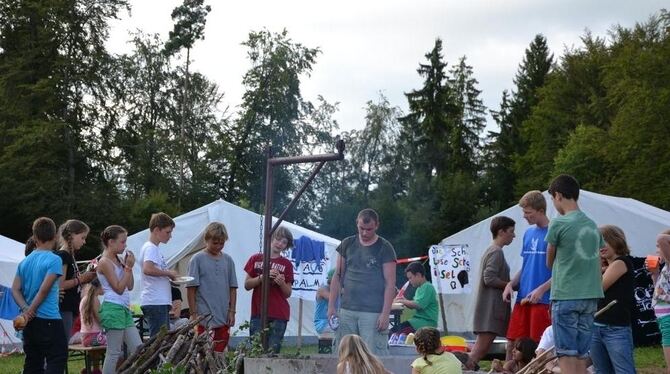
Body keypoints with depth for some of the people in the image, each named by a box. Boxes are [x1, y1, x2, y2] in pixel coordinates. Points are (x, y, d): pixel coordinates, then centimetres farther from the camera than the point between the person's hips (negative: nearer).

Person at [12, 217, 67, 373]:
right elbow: (44, 289, -15)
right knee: (57, 360, -4)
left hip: (30, 322, 7)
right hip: (49, 320, -7)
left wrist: (25, 309, -7)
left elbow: (15, 289, 4)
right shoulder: (54, 260, -10)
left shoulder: (24, 262, 10)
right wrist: (30, 312, -8)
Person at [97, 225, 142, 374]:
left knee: (138, 348, 6)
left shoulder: (117, 260, 15)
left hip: (124, 308, 9)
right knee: (114, 352, -6)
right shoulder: (105, 262, -10)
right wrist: (128, 267, -10)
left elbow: (130, 287, 15)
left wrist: (128, 266, 5)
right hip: (113, 308, -9)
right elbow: (119, 288, -14)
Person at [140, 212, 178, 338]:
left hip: (161, 302, 10)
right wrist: (168, 273, -16)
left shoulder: (154, 248, 22)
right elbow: (147, 269, -27)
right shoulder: (150, 248, -10)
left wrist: (169, 276, 10)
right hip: (155, 302, -10)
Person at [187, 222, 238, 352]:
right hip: (204, 319, -4)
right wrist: (193, 314, -6)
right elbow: (191, 289, -3)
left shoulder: (228, 260, 10)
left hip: (224, 318, 4)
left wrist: (232, 311, 5)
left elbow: (233, 288, 12)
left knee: (220, 352, 4)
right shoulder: (197, 259, -2)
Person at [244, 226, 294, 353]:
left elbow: (288, 294, 8)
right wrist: (263, 277, -9)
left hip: (279, 315, 0)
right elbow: (247, 285, 6)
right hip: (258, 313, 0)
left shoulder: (287, 264, 10)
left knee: (273, 350, -7)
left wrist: (281, 283, -12)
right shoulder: (256, 259, 10)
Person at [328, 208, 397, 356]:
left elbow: (390, 283, -4)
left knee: (374, 356, -9)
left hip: (373, 312, -4)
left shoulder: (384, 248, 0)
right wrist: (331, 305, 7)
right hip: (347, 310, 4)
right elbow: (338, 276, 15)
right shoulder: (347, 244, 12)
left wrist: (385, 314, -12)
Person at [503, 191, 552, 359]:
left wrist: (541, 289, -18)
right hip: (523, 298, 7)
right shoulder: (528, 233, 15)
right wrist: (511, 284, 7)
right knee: (512, 343, 7)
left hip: (543, 299, -7)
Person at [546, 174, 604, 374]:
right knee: (581, 354, 9)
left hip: (566, 296, -6)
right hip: (591, 297, 6)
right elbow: (598, 263, 16)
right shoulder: (593, 225, 11)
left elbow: (549, 262, 2)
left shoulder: (558, 224, -8)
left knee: (566, 354, -3)